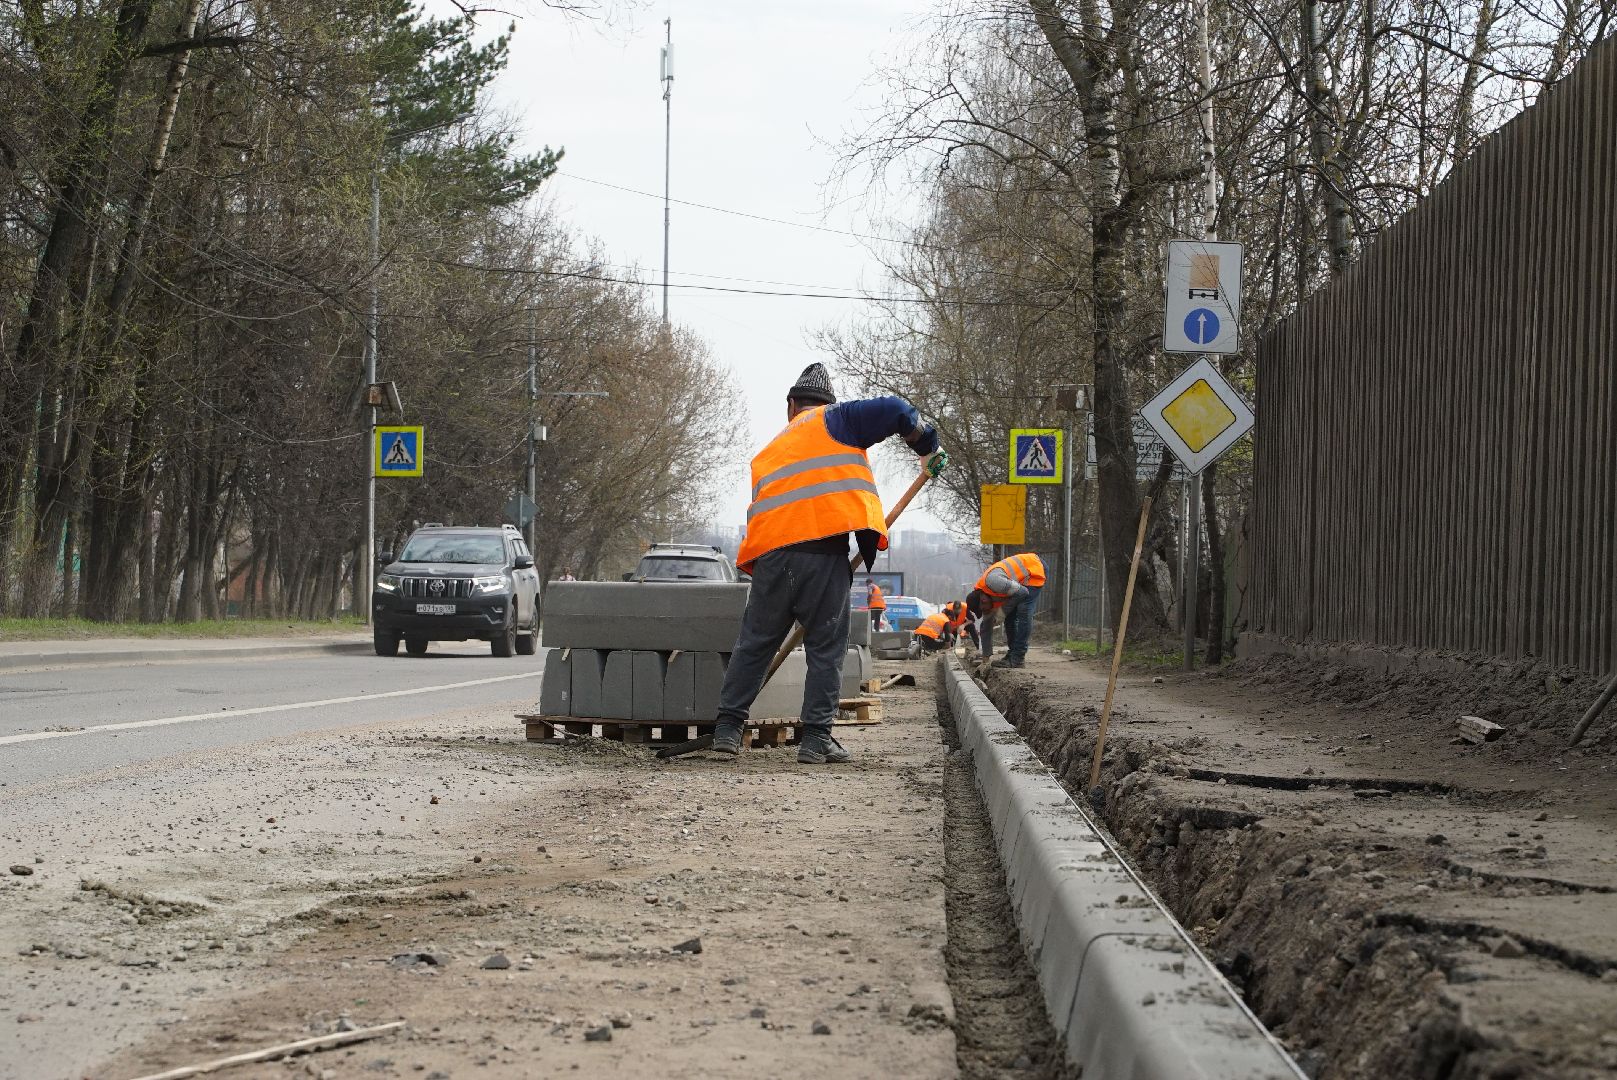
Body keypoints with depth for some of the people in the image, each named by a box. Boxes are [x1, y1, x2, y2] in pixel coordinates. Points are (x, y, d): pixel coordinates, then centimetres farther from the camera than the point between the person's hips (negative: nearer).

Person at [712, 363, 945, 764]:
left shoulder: (768, 453, 29)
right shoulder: (834, 420, 13)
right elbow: (895, 412, 0)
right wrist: (928, 448, 15)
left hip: (769, 553, 4)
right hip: (823, 551, -4)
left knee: (754, 644, 15)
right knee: (826, 649, 4)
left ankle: (728, 727, 14)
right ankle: (816, 738, 2)